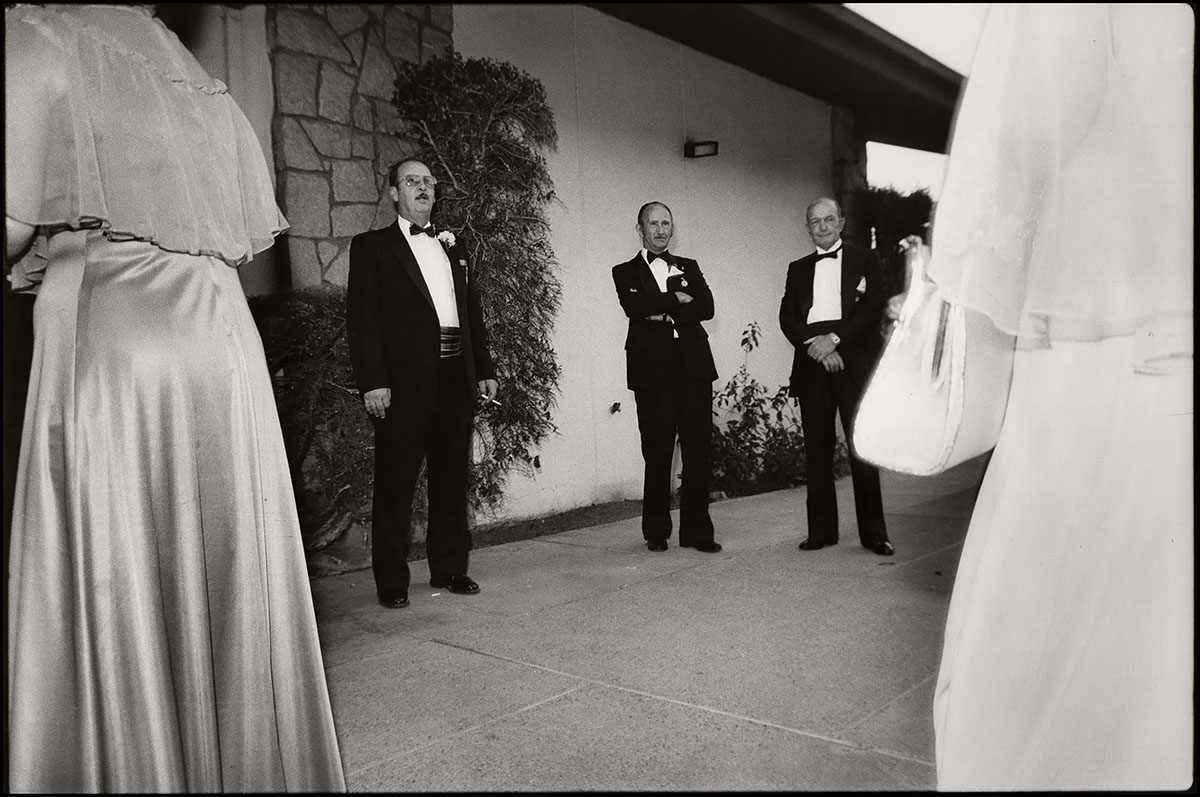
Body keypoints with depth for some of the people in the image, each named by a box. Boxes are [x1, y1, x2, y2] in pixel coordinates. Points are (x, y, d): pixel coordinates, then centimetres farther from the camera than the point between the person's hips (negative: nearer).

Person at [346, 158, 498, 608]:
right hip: (403, 382, -5)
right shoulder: (371, 246, 4)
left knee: (452, 479, 11)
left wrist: (485, 369, 10)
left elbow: (473, 313, 18)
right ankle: (392, 582, 9)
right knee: (396, 483, 0)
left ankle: (449, 568, 22)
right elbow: (361, 318, -5)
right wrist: (372, 382, -14)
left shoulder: (452, 248, 20)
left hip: (456, 379, 5)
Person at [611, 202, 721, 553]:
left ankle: (697, 531, 7)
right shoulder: (625, 272, 13)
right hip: (652, 369, -2)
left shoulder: (689, 267, 20)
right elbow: (634, 306, -8)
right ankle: (656, 533, 10)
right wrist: (676, 299, -3)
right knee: (657, 455, -2)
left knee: (698, 451, -1)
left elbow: (707, 307, 3)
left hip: (693, 365, 2)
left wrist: (664, 313, -6)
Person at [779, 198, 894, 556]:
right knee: (817, 448, 2)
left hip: (854, 361, -3)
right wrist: (813, 344, -9)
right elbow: (787, 316, 8)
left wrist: (834, 338, -13)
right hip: (812, 362, 3)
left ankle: (874, 533, 3)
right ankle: (821, 530, 8)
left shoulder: (865, 261, 11)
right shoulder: (798, 268, 19)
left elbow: (875, 308, -2)